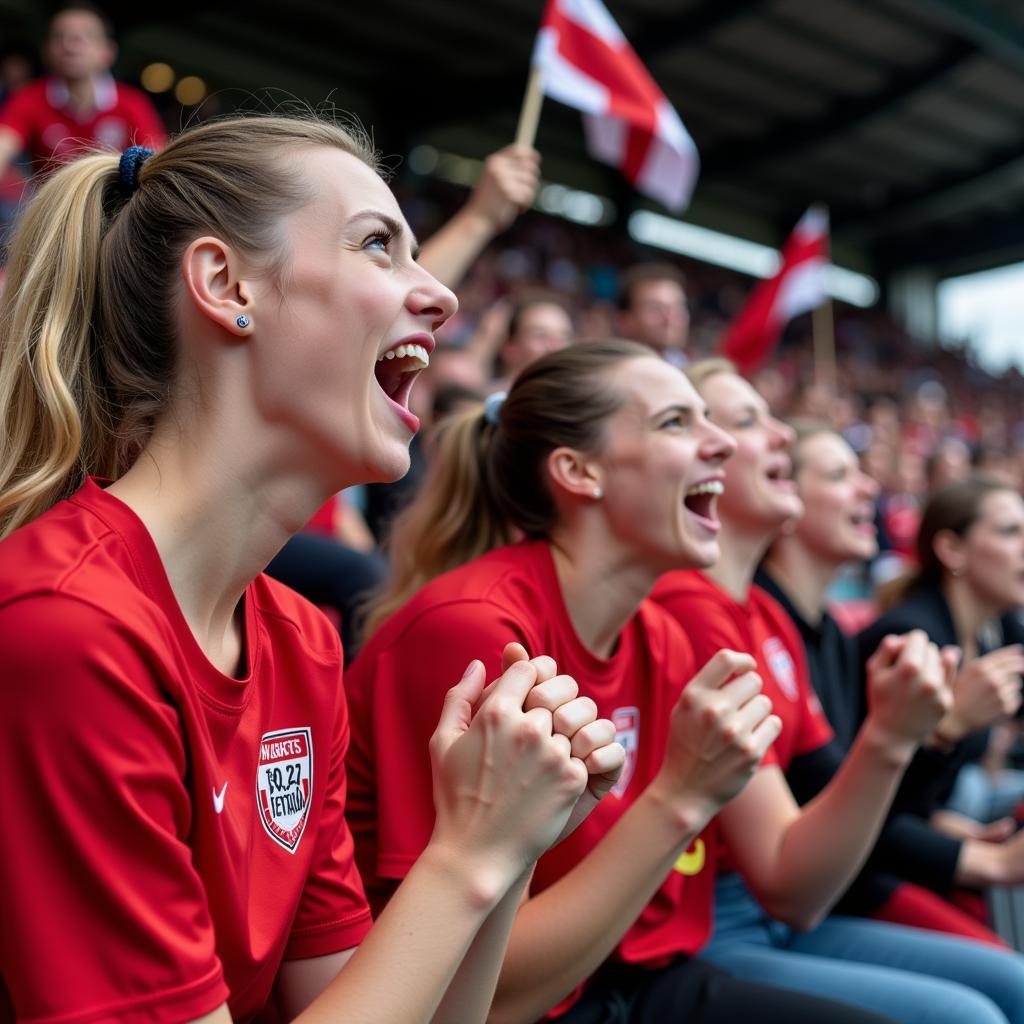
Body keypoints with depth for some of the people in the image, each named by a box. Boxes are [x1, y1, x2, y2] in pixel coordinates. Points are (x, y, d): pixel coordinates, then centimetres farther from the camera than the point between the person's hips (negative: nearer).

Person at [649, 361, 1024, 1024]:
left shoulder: (767, 614, 7)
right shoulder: (685, 607, -21)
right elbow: (790, 890, -21)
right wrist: (888, 738, -30)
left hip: (768, 919, 9)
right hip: (691, 943, -9)